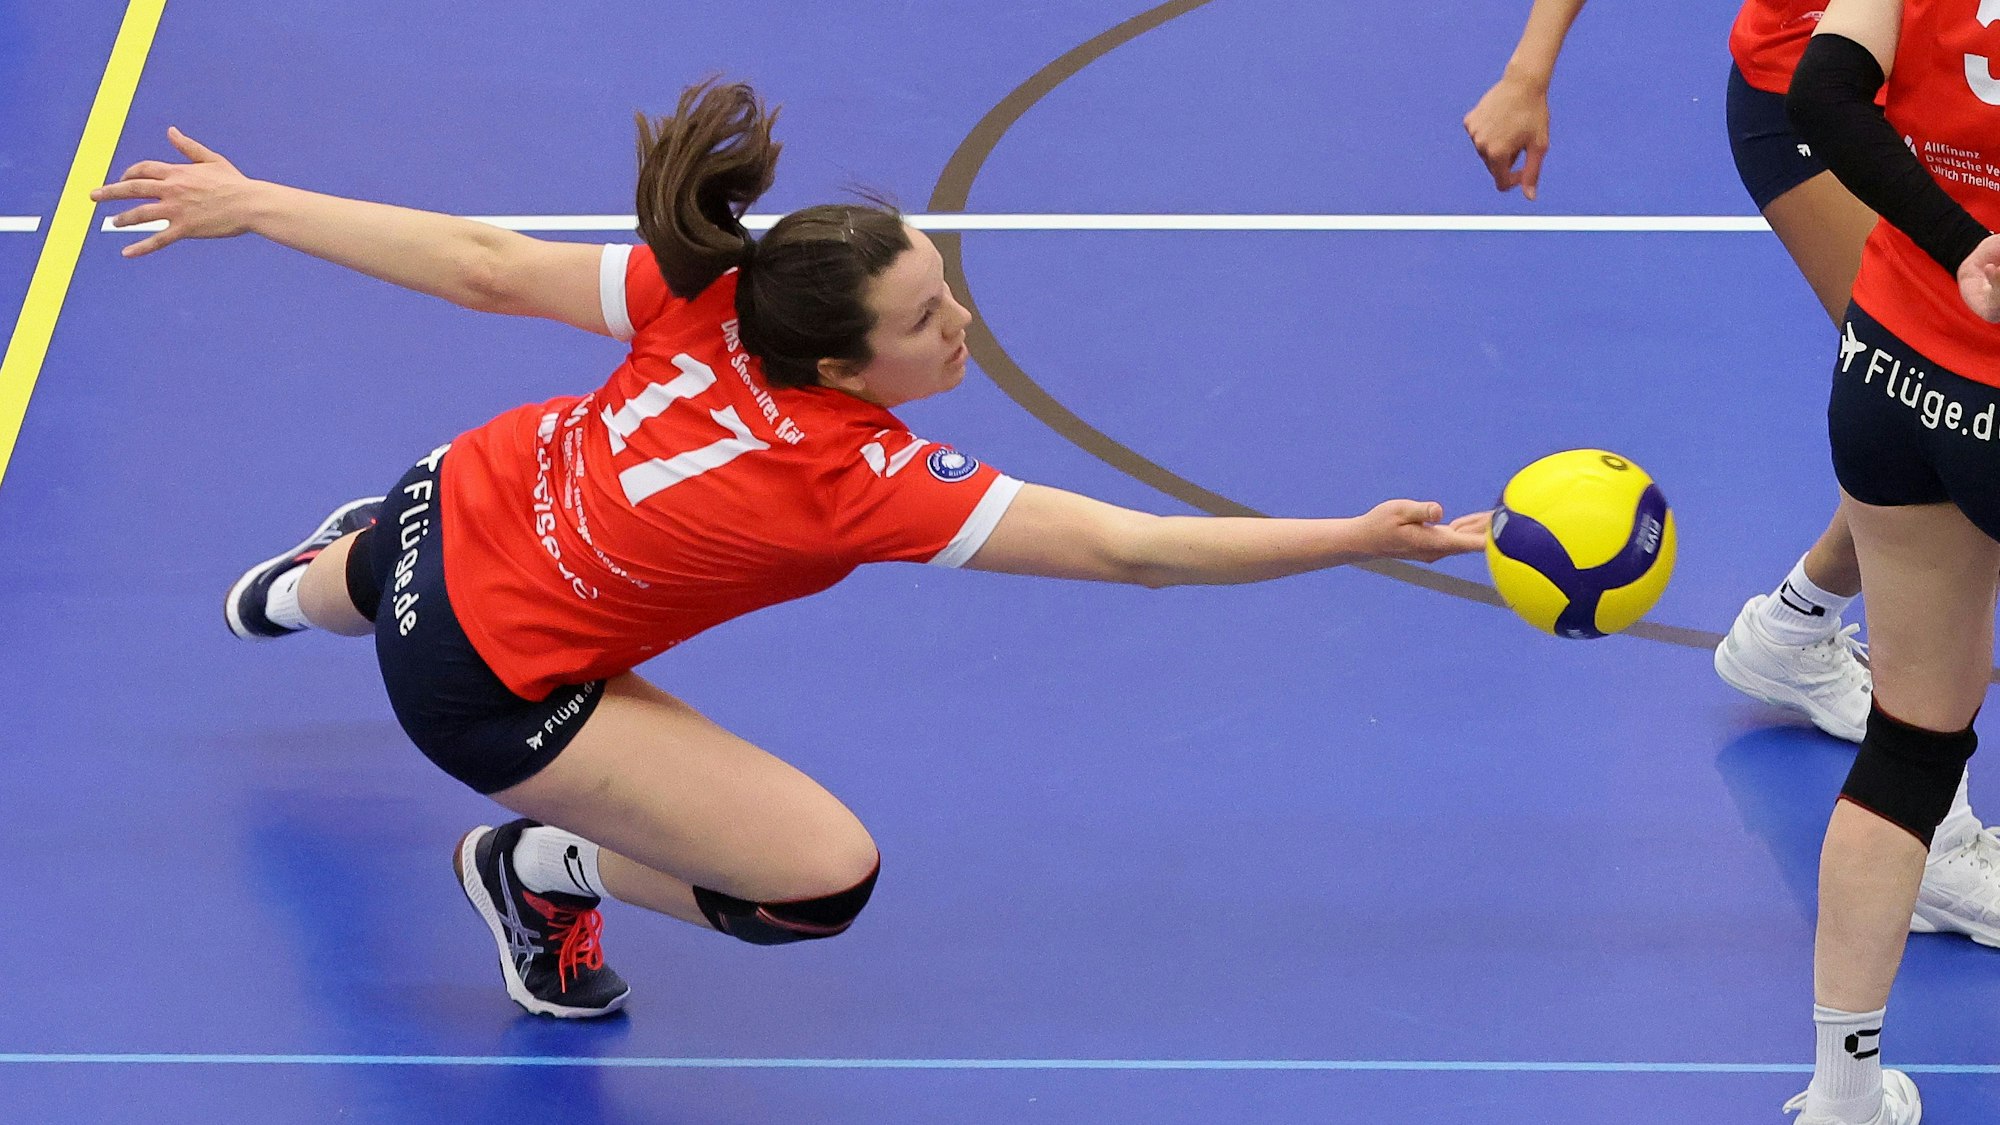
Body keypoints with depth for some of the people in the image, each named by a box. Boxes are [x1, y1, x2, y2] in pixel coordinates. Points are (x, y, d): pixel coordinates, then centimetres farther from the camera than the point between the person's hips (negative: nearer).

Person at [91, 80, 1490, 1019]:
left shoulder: (708, 292, -21)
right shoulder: (866, 479, -34)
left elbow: (483, 266, -15)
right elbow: (1128, 548, -35)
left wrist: (247, 202, -5)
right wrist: (1365, 539, -34)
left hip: (458, 501, 7)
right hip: (493, 689, -7)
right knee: (828, 876, -11)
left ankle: (309, 586, 84)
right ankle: (546, 871, 14)